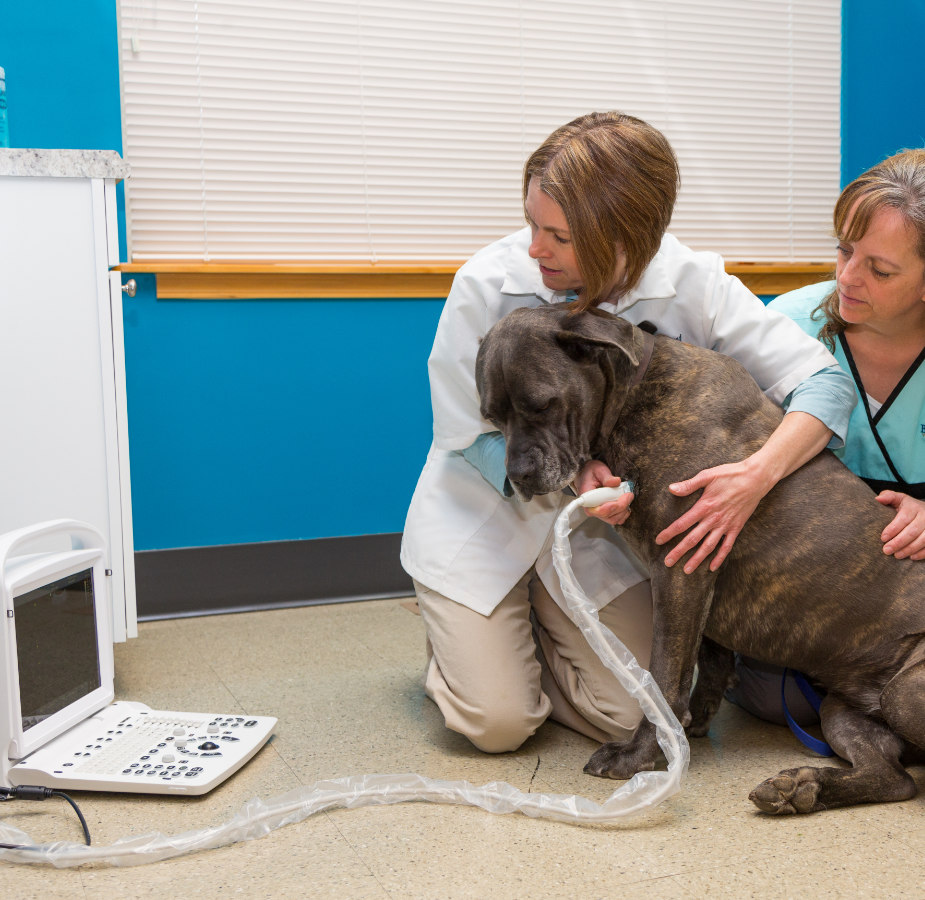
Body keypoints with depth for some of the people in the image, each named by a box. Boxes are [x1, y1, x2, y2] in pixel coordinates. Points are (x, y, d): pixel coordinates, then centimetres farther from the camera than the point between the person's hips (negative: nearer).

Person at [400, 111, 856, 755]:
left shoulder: (690, 284, -19)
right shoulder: (487, 283, -22)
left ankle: (535, 630, 25)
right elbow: (466, 440, -13)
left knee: (628, 716, -3)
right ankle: (459, 639, 24)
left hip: (599, 533, 2)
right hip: (484, 519, -2)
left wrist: (760, 474, -38)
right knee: (497, 721, -10)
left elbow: (826, 380, -19)